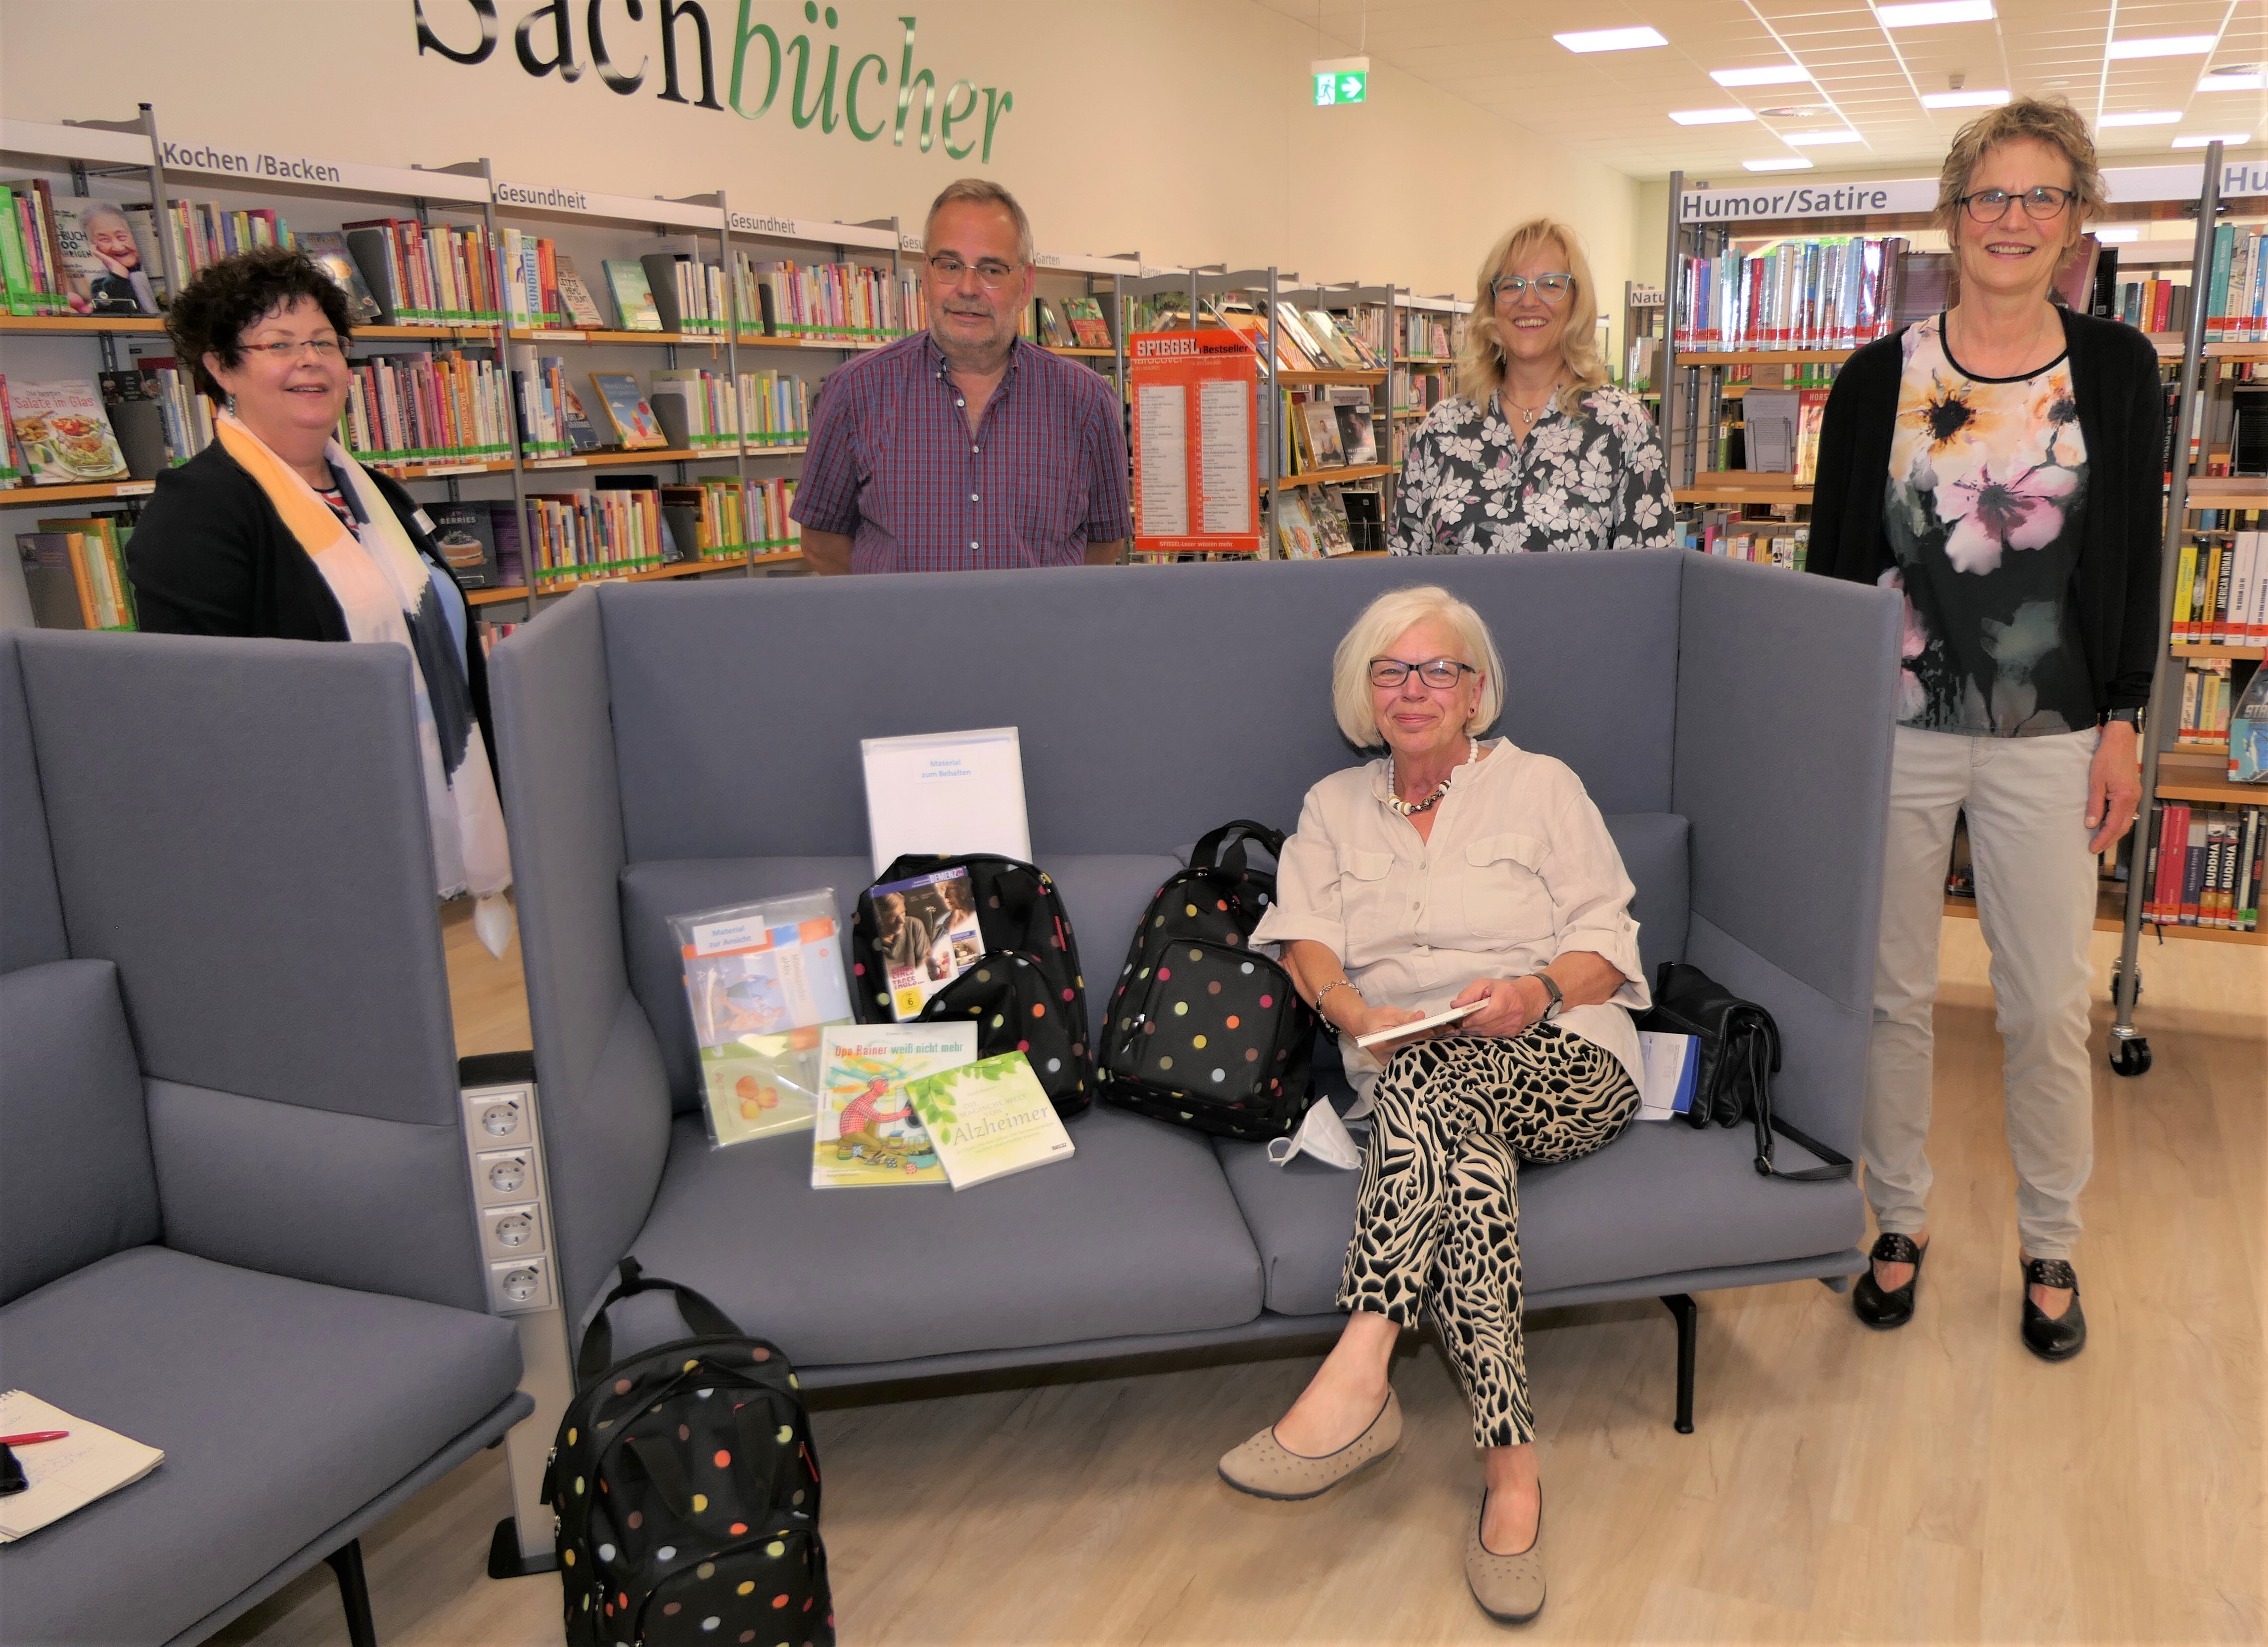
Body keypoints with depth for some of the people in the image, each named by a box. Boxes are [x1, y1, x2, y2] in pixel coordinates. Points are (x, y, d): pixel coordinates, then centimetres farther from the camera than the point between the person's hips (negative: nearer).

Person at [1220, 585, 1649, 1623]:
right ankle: (1512, 1468, -35)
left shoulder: (1541, 787, 13)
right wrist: (1358, 1015, -16)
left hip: (1566, 1069, -2)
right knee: (1466, 1159, -36)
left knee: (1431, 1075, -37)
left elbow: (1609, 946, 5)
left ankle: (1360, 1373, -43)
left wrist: (1539, 991, -19)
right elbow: (1306, 941, 6)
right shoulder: (1334, 806, 21)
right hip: (1420, 1090, 2)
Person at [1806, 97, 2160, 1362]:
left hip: (2047, 738, 0)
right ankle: (1900, 1221, 27)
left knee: (2050, 1008, 5)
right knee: (1894, 992, 9)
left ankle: (2052, 1247, 25)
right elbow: (1834, 558, 3)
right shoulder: (1880, 378, 1)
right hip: (1894, 728, 0)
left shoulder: (2117, 370, 3)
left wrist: (2121, 724, 0)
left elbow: (2134, 560, 4)